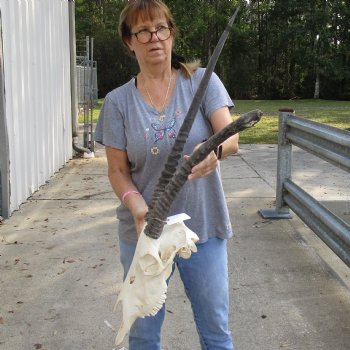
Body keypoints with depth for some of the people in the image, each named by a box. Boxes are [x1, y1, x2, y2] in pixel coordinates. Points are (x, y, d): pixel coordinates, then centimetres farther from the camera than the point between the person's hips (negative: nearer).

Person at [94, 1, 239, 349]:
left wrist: (215, 149, -40)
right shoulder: (117, 101, -1)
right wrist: (136, 204, -22)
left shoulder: (203, 81, -4)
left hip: (203, 228, 0)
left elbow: (231, 137, -16)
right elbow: (117, 170, -1)